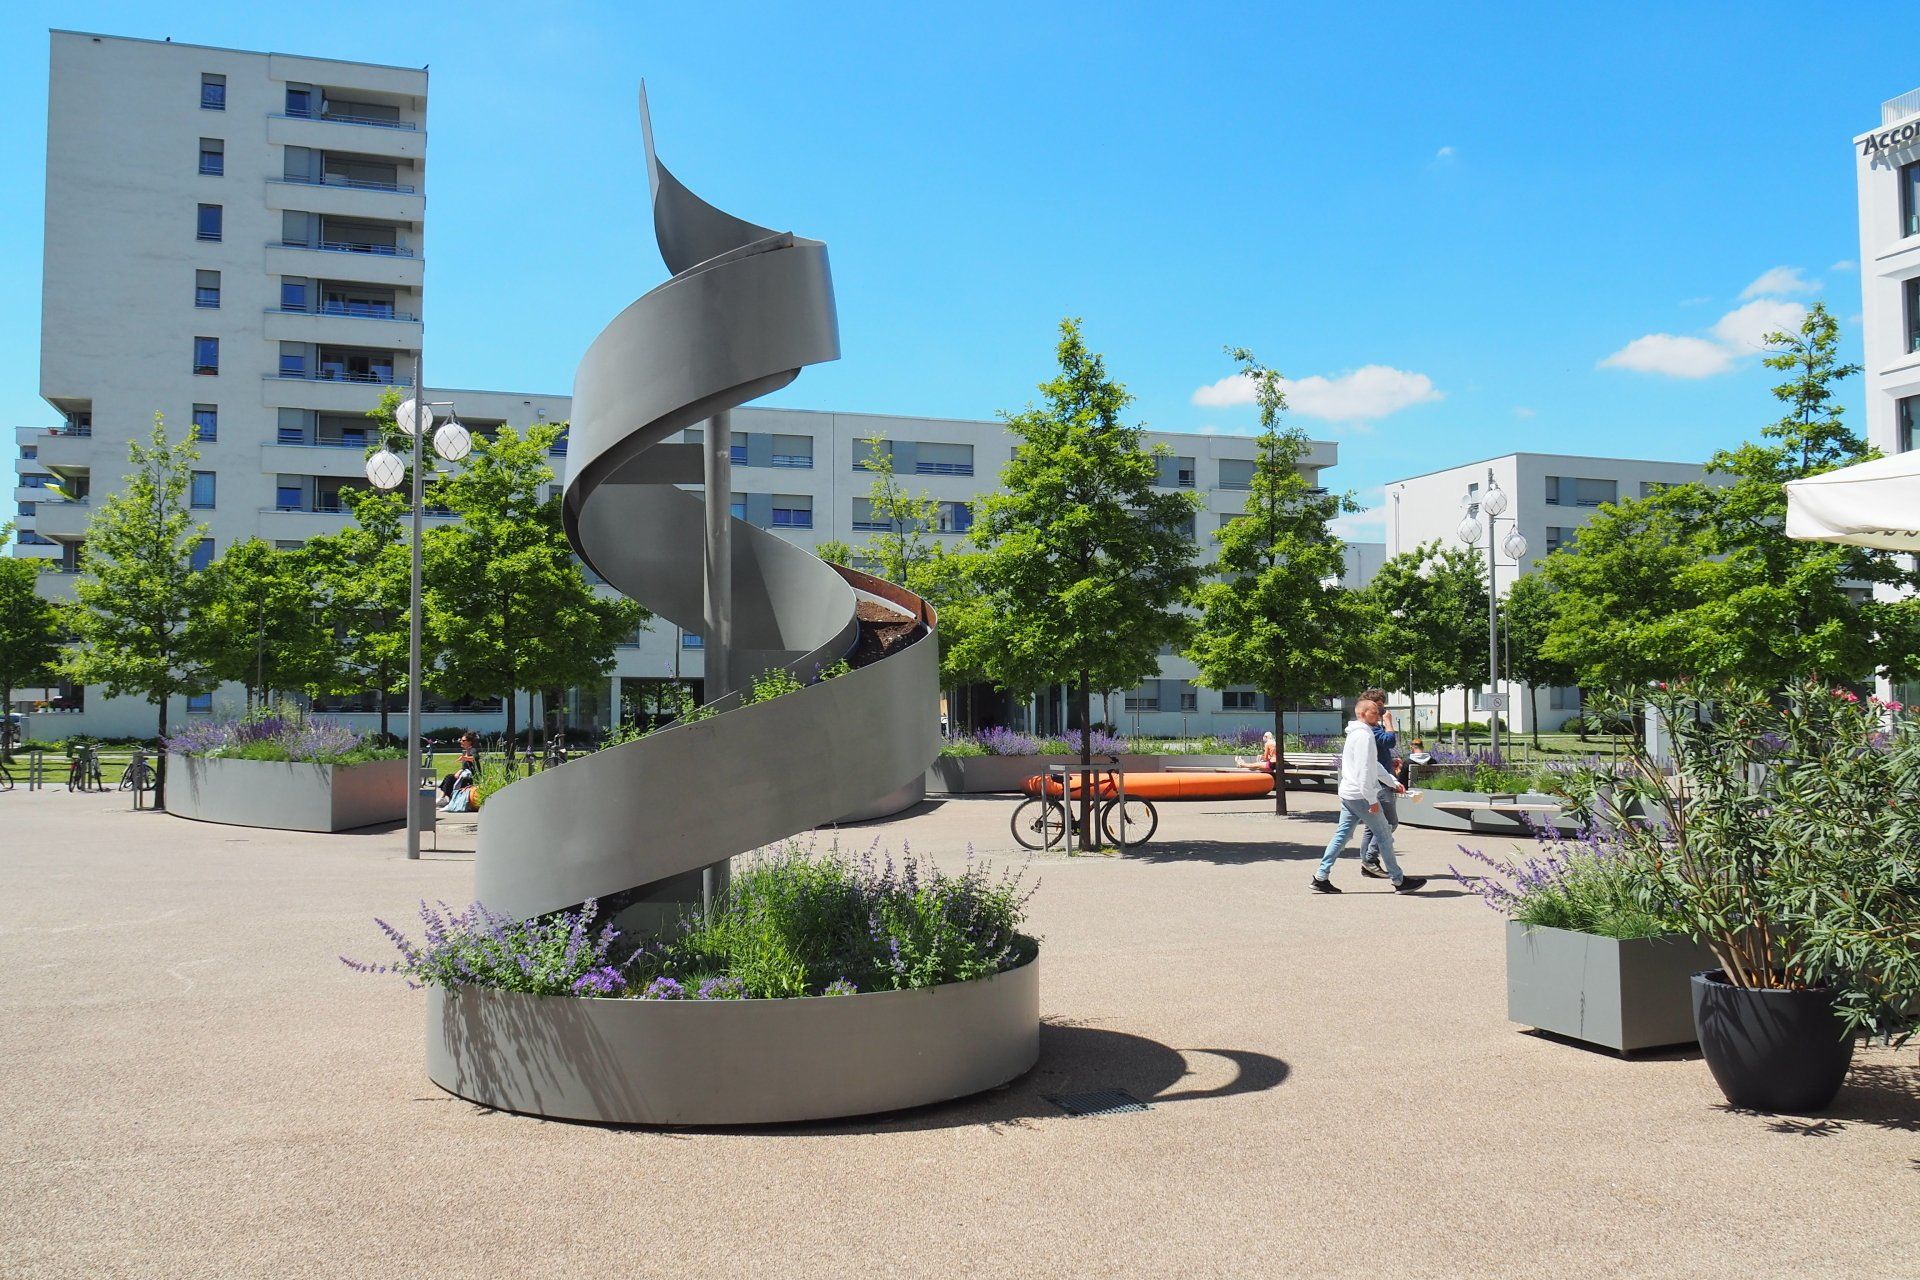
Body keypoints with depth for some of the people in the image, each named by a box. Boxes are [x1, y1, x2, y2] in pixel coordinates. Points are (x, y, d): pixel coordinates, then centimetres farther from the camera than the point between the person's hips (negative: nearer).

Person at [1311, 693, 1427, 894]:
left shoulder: (1356, 734, 18)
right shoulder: (1364, 735, -15)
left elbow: (1375, 765, 26)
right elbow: (1364, 770, -21)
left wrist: (1393, 782, 23)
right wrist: (1372, 799, -20)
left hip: (1347, 794, 10)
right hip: (1360, 795, -10)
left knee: (1342, 834, 10)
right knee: (1384, 835, -1)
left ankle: (1321, 877, 7)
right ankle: (1399, 881, 6)